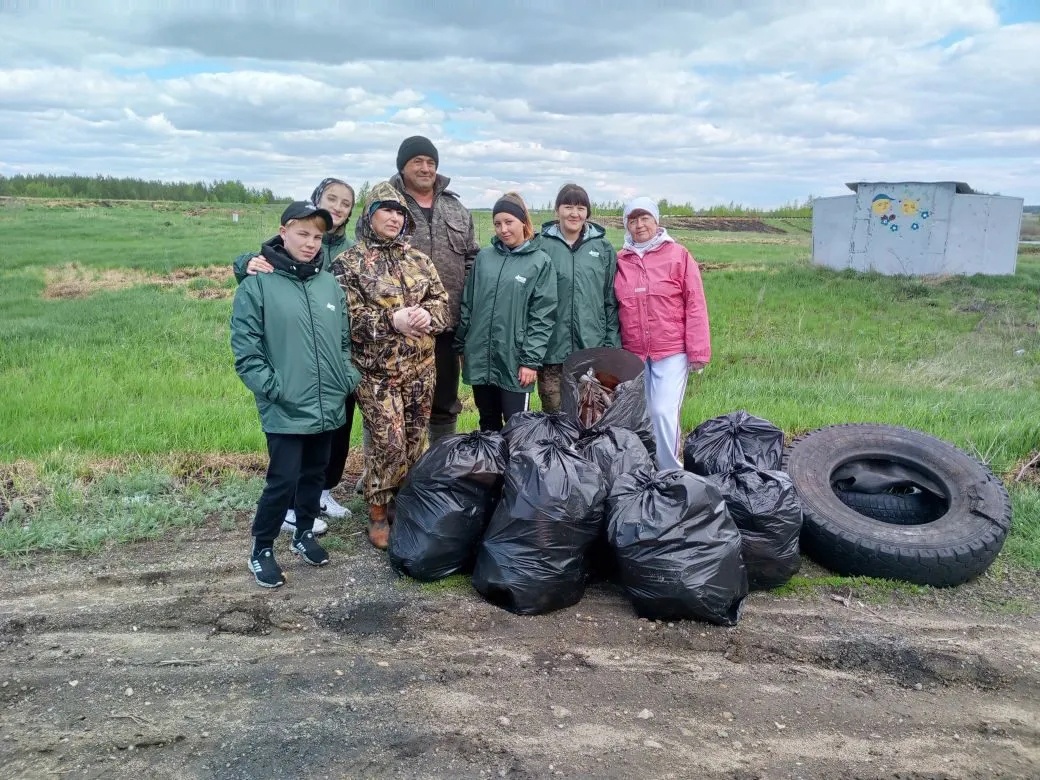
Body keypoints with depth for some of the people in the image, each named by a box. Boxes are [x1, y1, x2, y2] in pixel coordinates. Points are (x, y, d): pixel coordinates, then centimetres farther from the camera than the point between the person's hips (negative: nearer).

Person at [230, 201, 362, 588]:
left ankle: (304, 534, 37)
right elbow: (244, 347, -10)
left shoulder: (330, 284, 8)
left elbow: (345, 340, 15)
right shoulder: (257, 284, -8)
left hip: (328, 407, 5)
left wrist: (350, 378, 5)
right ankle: (261, 550, 18)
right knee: (283, 480, -2)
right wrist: (271, 387, -15)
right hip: (285, 410, -5)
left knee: (315, 475, 17)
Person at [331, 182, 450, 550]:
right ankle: (378, 513, 13)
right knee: (388, 444, -6)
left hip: (420, 367, 5)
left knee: (415, 441, 12)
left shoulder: (418, 259, 9)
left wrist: (428, 315, -13)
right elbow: (349, 316, -12)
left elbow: (441, 299, 9)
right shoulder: (349, 262, -4)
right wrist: (392, 320, -23)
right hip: (377, 370, -4)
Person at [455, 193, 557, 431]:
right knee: (488, 424, 16)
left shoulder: (540, 262, -4)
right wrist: (461, 346, 11)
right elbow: (467, 304, 13)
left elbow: (542, 316, -8)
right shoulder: (484, 257, 8)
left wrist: (532, 360, -12)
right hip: (479, 358, 4)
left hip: (515, 362, -4)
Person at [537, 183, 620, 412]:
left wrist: (612, 345, 3)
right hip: (552, 350, -1)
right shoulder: (542, 245, 2)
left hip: (593, 348, 1)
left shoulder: (603, 249, 8)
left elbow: (612, 301, 9)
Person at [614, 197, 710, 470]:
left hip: (671, 352, -3)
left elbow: (695, 305, -4)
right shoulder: (620, 260, 8)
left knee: (664, 412, -10)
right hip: (632, 354, 3)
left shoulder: (678, 255, -2)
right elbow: (613, 308, 10)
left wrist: (698, 351, -7)